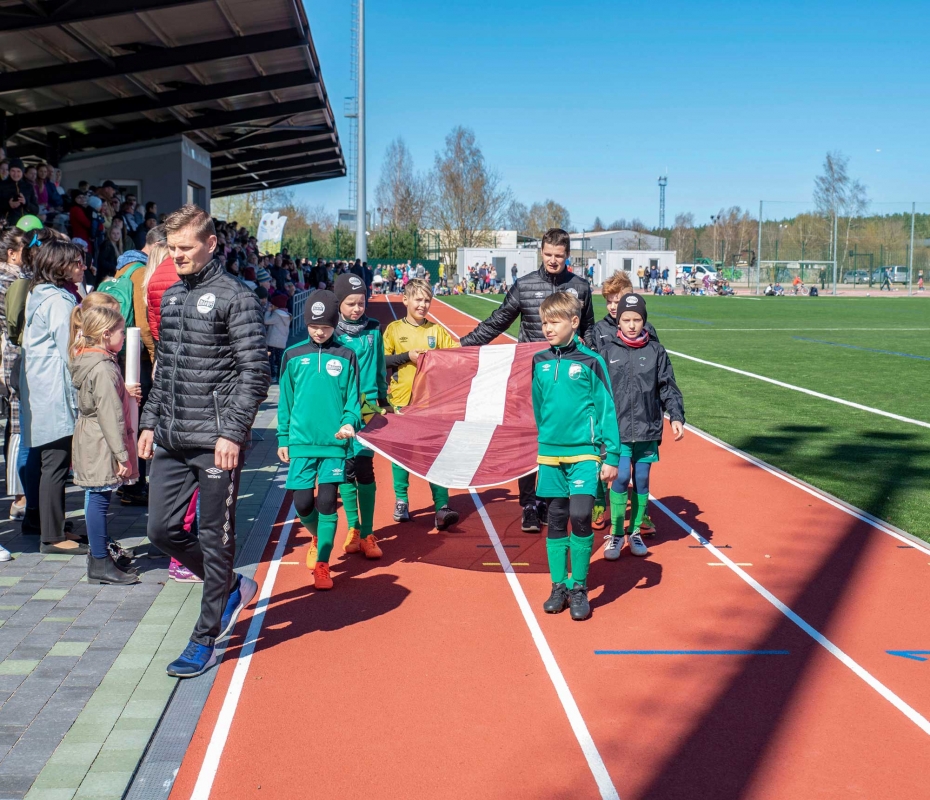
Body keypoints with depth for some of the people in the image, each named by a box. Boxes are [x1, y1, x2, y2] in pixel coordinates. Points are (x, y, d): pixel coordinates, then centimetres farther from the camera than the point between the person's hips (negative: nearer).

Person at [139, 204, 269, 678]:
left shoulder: (234, 297, -9)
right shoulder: (170, 297, 14)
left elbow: (254, 373, -12)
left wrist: (232, 432, -18)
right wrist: (150, 422, 15)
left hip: (215, 442, -8)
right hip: (170, 440, 8)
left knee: (215, 540, 2)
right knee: (162, 529, 9)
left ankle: (206, 639, 13)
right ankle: (232, 587, 30)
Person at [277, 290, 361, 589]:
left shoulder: (345, 357, 3)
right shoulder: (293, 356, 5)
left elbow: (352, 397, 4)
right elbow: (285, 400, 9)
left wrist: (350, 422, -15)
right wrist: (283, 438, 9)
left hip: (335, 441, -1)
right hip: (301, 442, 1)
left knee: (327, 503, -3)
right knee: (303, 503, 0)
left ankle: (322, 564, 10)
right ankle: (316, 536, 32)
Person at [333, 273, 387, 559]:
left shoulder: (373, 330, 4)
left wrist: (383, 401, 16)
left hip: (368, 406, 0)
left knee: (364, 466, -7)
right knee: (346, 468, 6)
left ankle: (367, 534, -3)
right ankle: (353, 528, 19)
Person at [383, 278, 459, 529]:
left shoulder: (436, 330, 6)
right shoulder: (394, 329, 3)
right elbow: (382, 360, -1)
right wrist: (407, 356, -12)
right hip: (402, 400, 0)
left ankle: (442, 508, -6)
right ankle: (401, 501, 23)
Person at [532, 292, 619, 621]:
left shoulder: (590, 361, -6)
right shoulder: (539, 362, 5)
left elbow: (606, 409, -4)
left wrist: (611, 457, -6)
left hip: (584, 452, -4)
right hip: (550, 453, 4)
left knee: (580, 516, -13)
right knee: (556, 520, 9)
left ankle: (579, 588, 3)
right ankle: (559, 586, 21)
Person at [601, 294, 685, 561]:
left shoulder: (656, 351, 3)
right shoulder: (609, 351, 2)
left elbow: (668, 388, 5)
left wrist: (676, 417, -7)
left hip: (647, 429, 1)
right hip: (617, 429, -1)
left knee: (642, 481, 9)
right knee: (620, 478, -9)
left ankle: (635, 532, 24)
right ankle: (615, 533, 7)